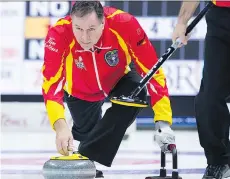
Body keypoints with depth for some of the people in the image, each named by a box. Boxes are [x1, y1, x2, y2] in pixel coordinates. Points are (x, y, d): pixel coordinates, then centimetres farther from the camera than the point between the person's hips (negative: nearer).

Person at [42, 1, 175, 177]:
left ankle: (88, 159, -21)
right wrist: (60, 126, -60)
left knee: (137, 91, -29)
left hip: (118, 81, 0)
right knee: (88, 135, -1)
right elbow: (51, 85, -43)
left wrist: (163, 121, -41)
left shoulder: (125, 24, -37)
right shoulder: (59, 34, -38)